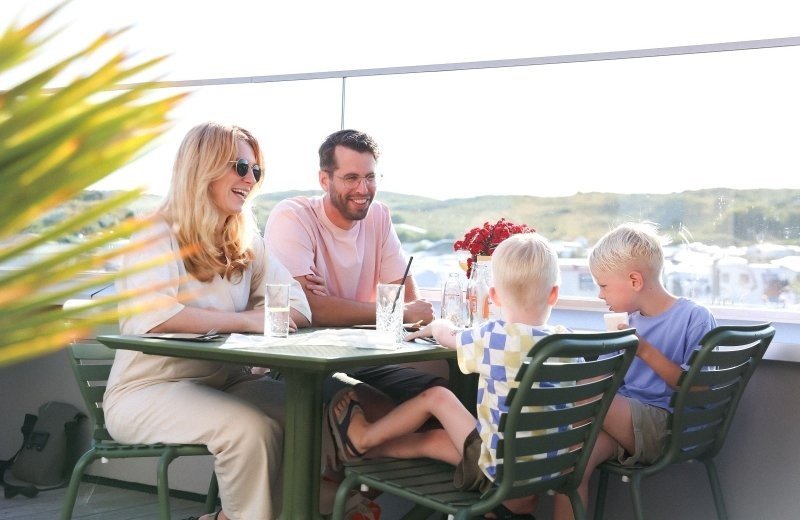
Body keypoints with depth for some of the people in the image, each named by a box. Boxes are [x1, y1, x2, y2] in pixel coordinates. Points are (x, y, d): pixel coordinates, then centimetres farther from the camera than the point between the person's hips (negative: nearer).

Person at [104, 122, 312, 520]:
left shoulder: (247, 241, 12)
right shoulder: (157, 235, -8)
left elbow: (298, 307, 2)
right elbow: (154, 315, -27)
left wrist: (276, 318, -20)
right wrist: (249, 320, -26)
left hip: (225, 382, 7)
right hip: (150, 390, -7)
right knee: (250, 427, -32)